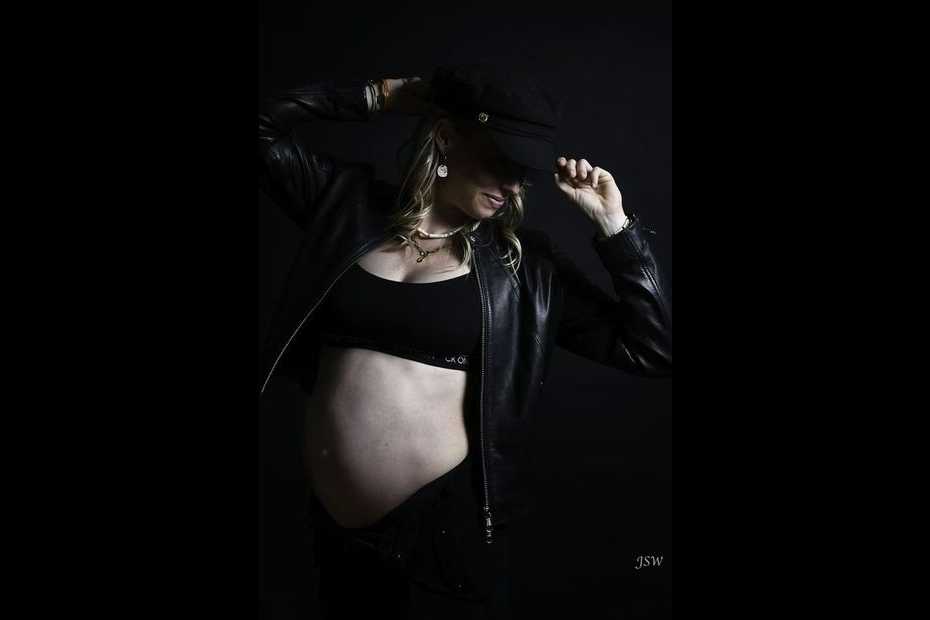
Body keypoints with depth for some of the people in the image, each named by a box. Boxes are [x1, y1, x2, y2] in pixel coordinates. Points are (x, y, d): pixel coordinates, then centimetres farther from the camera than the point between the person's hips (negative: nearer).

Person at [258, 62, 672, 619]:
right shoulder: (350, 203, 1)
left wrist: (611, 221, -9)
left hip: (448, 524, -2)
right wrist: (381, 96, -2)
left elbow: (655, 350, -5)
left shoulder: (525, 262, -4)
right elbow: (266, 125, 4)